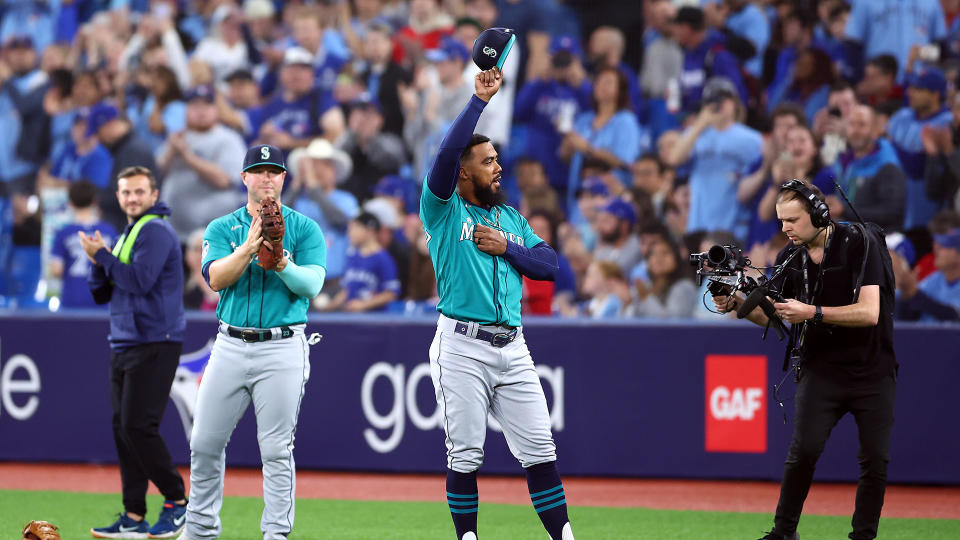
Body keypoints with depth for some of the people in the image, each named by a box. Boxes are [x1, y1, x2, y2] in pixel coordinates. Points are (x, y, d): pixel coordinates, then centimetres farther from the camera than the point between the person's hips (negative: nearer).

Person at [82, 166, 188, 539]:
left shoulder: (155, 231, -9)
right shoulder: (127, 234, 20)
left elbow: (140, 281, -21)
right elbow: (101, 294, 18)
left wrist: (103, 255, -11)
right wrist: (97, 260, 0)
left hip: (153, 344, -9)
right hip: (123, 346, 9)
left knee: (138, 426, -15)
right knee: (123, 428, 6)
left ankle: (177, 501, -4)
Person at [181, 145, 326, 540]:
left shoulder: (304, 228, 4)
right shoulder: (222, 228, 9)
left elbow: (311, 284, -8)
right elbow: (216, 278, -7)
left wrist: (281, 263, -25)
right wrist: (250, 247, -22)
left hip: (282, 348, -2)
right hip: (231, 345, 3)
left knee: (277, 449, -4)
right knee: (205, 443, 4)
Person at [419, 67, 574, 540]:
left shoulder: (511, 218, 20)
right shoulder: (443, 211, 3)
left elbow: (550, 263, 13)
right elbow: (446, 153, -13)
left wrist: (507, 248, -2)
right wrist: (479, 100, -12)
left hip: (512, 346, 5)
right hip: (462, 346, -5)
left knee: (540, 450, 2)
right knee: (465, 456, -1)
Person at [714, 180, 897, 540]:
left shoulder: (859, 244, -14)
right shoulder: (791, 257, 1)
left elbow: (869, 312, -22)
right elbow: (771, 315, 9)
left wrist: (812, 312, -28)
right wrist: (735, 304, -10)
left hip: (873, 372, -2)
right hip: (821, 371, 2)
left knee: (875, 458, -4)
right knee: (804, 449, -14)